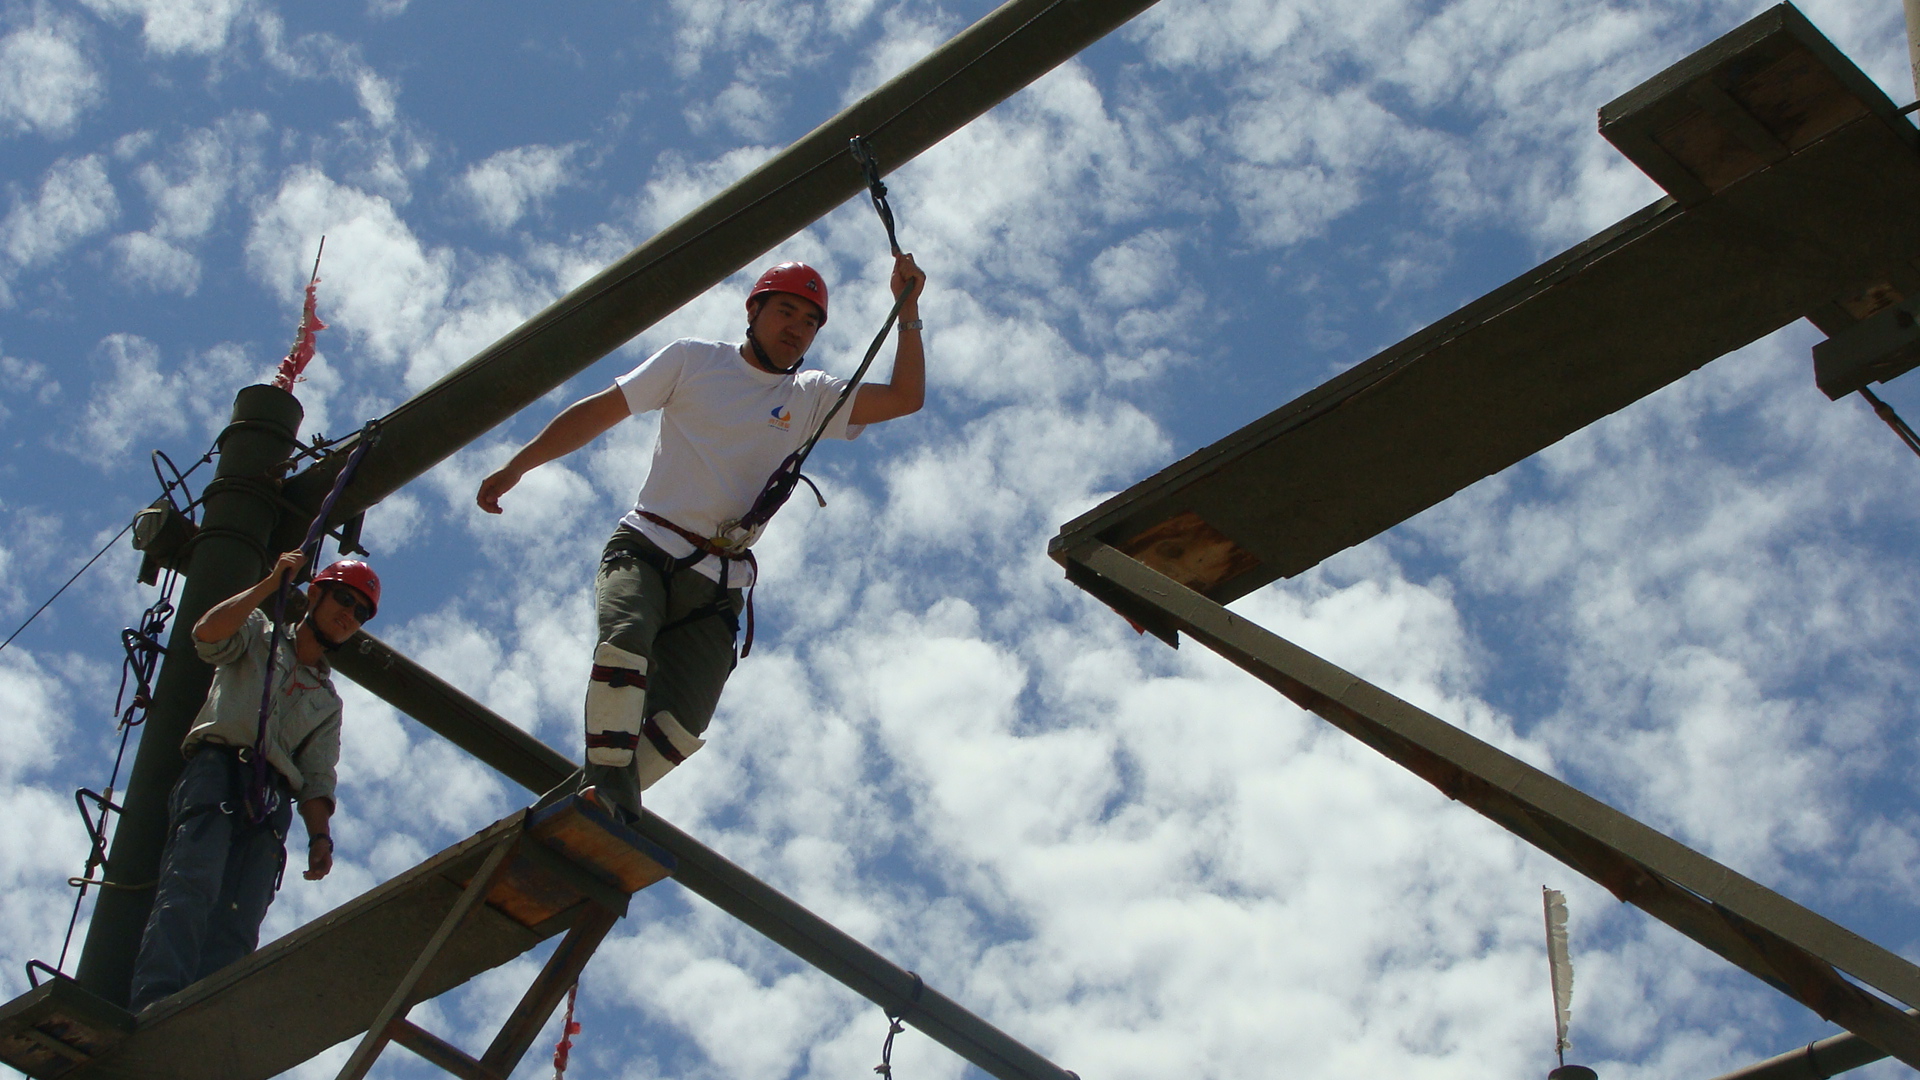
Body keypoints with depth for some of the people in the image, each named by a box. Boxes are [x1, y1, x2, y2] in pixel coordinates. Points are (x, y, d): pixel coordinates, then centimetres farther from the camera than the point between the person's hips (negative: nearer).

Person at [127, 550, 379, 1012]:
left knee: (238, 928, -18)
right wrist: (270, 584, 3)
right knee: (191, 887, -27)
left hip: (271, 802, 4)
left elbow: (317, 782, 18)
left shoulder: (328, 704, 32)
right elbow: (208, 632, 1)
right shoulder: (258, 636, 25)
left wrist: (319, 837, 0)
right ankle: (155, 1005, -42)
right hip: (217, 769, -3)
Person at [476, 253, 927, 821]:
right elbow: (600, 410, 10)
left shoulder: (812, 399, 16)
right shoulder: (694, 360, 11)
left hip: (715, 585, 2)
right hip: (645, 549, -2)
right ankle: (608, 785, -32)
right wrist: (515, 467, 4)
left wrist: (908, 312, -3)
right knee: (624, 642, -34)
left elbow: (905, 397, 5)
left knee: (679, 729, -18)